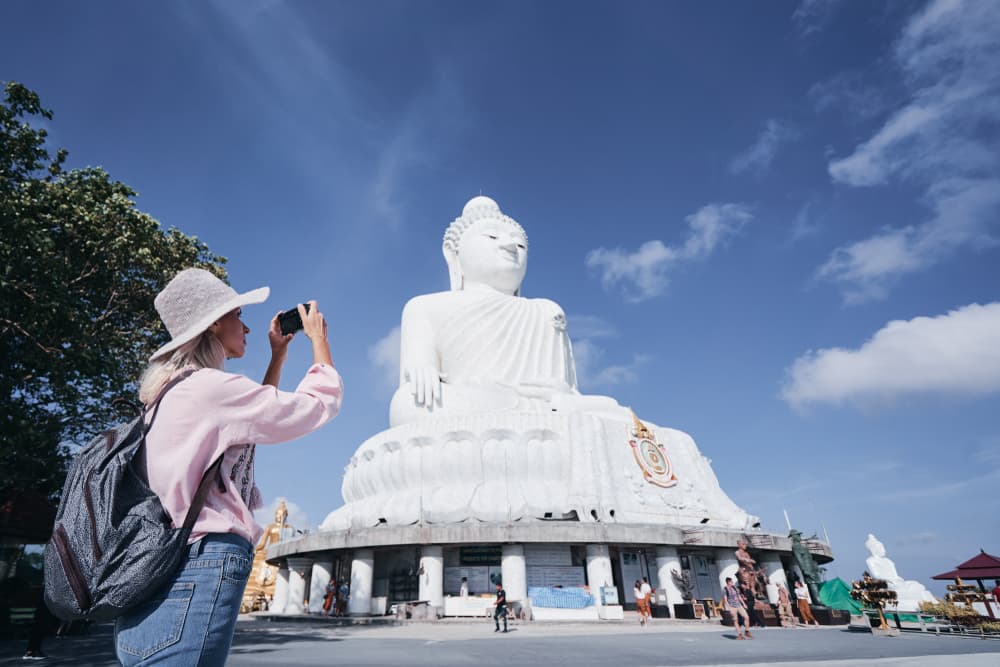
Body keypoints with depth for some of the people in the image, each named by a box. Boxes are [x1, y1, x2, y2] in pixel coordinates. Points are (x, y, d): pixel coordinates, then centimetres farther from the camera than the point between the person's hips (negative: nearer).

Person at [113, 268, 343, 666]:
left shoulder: (176, 389, 16)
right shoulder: (212, 386, -14)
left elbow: (261, 414, 30)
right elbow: (321, 403, -7)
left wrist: (278, 356, 27)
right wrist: (319, 338, 7)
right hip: (202, 572, -10)